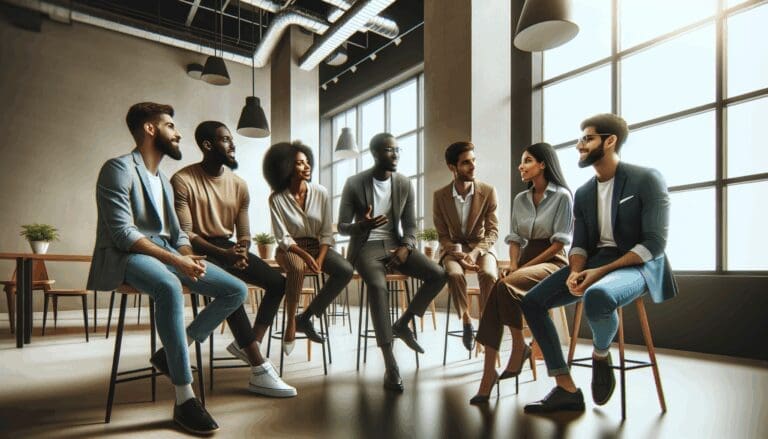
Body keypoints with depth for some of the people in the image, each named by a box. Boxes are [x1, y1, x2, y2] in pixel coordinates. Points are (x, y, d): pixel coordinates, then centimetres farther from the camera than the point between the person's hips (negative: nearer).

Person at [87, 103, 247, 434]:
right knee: (169, 287, -41)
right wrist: (176, 260, -24)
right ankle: (184, 399, -33)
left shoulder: (164, 180, 22)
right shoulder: (119, 168, -5)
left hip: (167, 253, 8)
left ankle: (173, 351, 1)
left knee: (236, 290, -7)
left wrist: (190, 257, -6)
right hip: (126, 256, -8)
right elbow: (123, 233, -17)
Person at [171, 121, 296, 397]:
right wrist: (222, 253, -27)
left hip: (229, 247, 6)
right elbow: (184, 234, -15)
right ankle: (259, 371, -30)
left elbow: (244, 234, 6)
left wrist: (241, 251, -18)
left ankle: (247, 344, 1)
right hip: (199, 250, -6)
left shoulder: (238, 184, 5)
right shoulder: (183, 180, -11)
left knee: (278, 282, -9)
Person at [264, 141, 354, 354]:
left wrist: (320, 258, -16)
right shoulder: (276, 198, -12)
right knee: (297, 268, -39)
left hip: (317, 246, 4)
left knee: (346, 270, -23)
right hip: (290, 248, -3)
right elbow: (283, 238, -13)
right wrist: (305, 255, -27)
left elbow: (327, 232, -2)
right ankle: (291, 323, -20)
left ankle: (306, 317, -12)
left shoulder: (321, 193, -5)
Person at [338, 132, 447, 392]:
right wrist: (362, 225, -27)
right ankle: (390, 365, -31)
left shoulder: (405, 184, 4)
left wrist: (405, 248, -15)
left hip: (395, 244, 4)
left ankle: (403, 323, 4)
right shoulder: (354, 184, -7)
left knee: (438, 275, -17)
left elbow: (410, 226, 7)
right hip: (366, 246, -4)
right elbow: (342, 227, -4)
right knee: (378, 286, -35)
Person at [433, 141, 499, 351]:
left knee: (489, 275, -33)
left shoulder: (488, 192, -8)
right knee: (455, 274, -33)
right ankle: (466, 321, -11)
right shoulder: (440, 196, -6)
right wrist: (459, 255, -21)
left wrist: (475, 253, -25)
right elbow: (443, 235, -2)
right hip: (453, 247, 0)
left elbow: (492, 231, -7)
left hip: (481, 245, 0)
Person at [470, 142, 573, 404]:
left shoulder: (562, 196, -3)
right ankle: (488, 376, -26)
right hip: (526, 259, 5)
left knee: (505, 286, -33)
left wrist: (525, 267, -13)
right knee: (495, 294, -25)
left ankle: (519, 347, -11)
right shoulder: (520, 200, 16)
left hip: (552, 262, -5)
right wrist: (513, 264, -5)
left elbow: (560, 242, -8)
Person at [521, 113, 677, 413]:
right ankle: (566, 389, -6)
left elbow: (654, 244, -14)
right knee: (532, 302, -10)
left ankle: (601, 355, -6)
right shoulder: (583, 193, 12)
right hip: (593, 262, 7)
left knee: (597, 296, -40)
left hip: (636, 264, -6)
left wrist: (601, 272, -23)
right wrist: (575, 272, -15)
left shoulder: (647, 179, -7)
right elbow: (579, 243, 9)